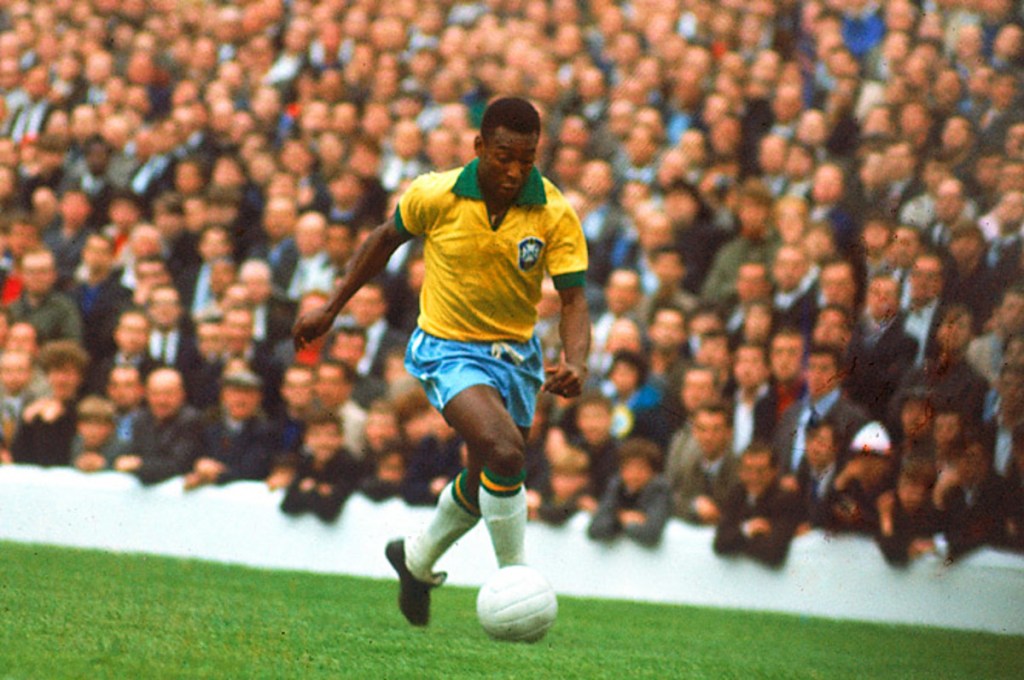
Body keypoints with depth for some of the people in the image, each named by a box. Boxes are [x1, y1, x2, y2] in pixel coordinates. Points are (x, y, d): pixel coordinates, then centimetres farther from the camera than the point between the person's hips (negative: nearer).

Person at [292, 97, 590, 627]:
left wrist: (575, 363, -34)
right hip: (447, 349, -4)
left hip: (515, 355, 4)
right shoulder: (434, 196, -15)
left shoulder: (556, 216, -14)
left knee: (486, 483, 16)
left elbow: (573, 300, -14)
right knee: (504, 449, -28)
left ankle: (418, 559, 45)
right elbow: (386, 239, 4)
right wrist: (330, 309, 10)